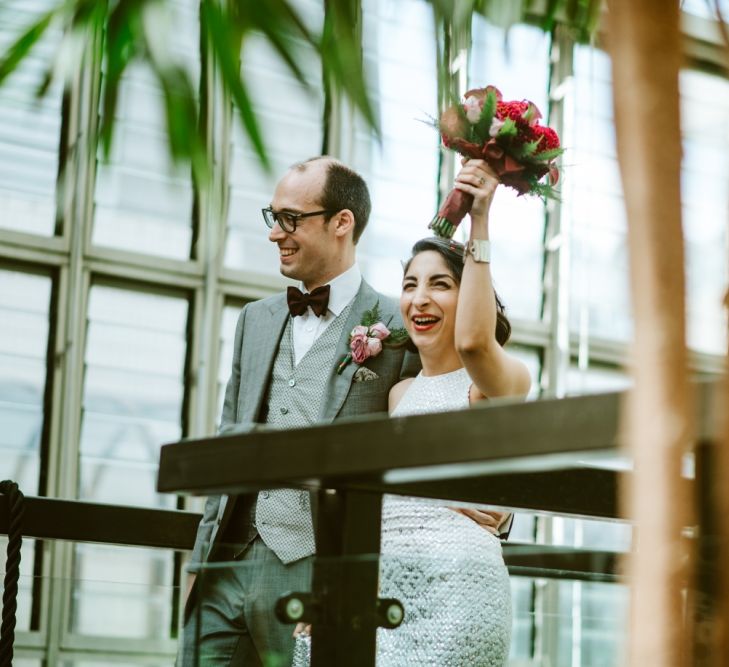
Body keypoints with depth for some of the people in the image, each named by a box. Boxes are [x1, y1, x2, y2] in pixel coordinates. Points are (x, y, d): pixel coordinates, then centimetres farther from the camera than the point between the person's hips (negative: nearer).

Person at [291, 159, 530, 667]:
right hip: (383, 585, 6)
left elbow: (473, 339, -24)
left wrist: (480, 224, -21)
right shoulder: (400, 392, 19)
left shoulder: (505, 378, 0)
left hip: (453, 585, -6)